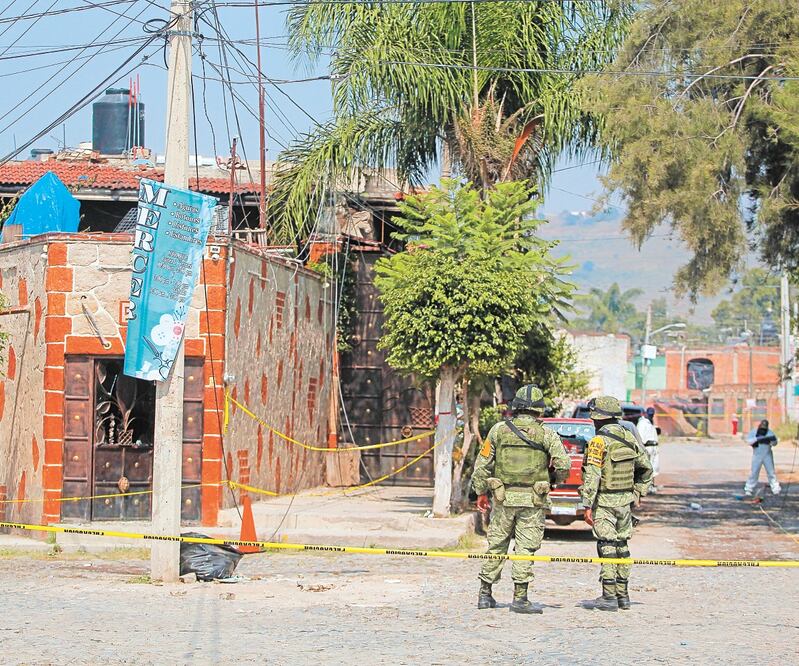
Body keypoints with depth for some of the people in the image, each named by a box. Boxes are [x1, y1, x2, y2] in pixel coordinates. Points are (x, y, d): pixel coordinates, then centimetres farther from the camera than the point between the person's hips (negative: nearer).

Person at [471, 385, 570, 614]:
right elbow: (563, 464, -8)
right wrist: (554, 479, 13)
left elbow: (483, 464, 4)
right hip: (532, 501, -2)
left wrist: (481, 492, 13)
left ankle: (485, 594, 16)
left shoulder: (499, 430, 2)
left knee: (496, 546, 11)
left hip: (504, 499, 2)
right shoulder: (546, 434, -3)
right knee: (525, 549, 0)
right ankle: (519, 597, -3)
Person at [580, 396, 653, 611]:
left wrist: (587, 505, -16)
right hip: (625, 502, 7)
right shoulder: (629, 438, 8)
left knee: (607, 547, -5)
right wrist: (638, 493, 22)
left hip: (604, 503, -6)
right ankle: (623, 595, 15)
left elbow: (592, 475, -18)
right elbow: (646, 468, 16)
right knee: (622, 546, 13)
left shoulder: (599, 441, -14)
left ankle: (609, 596, -7)